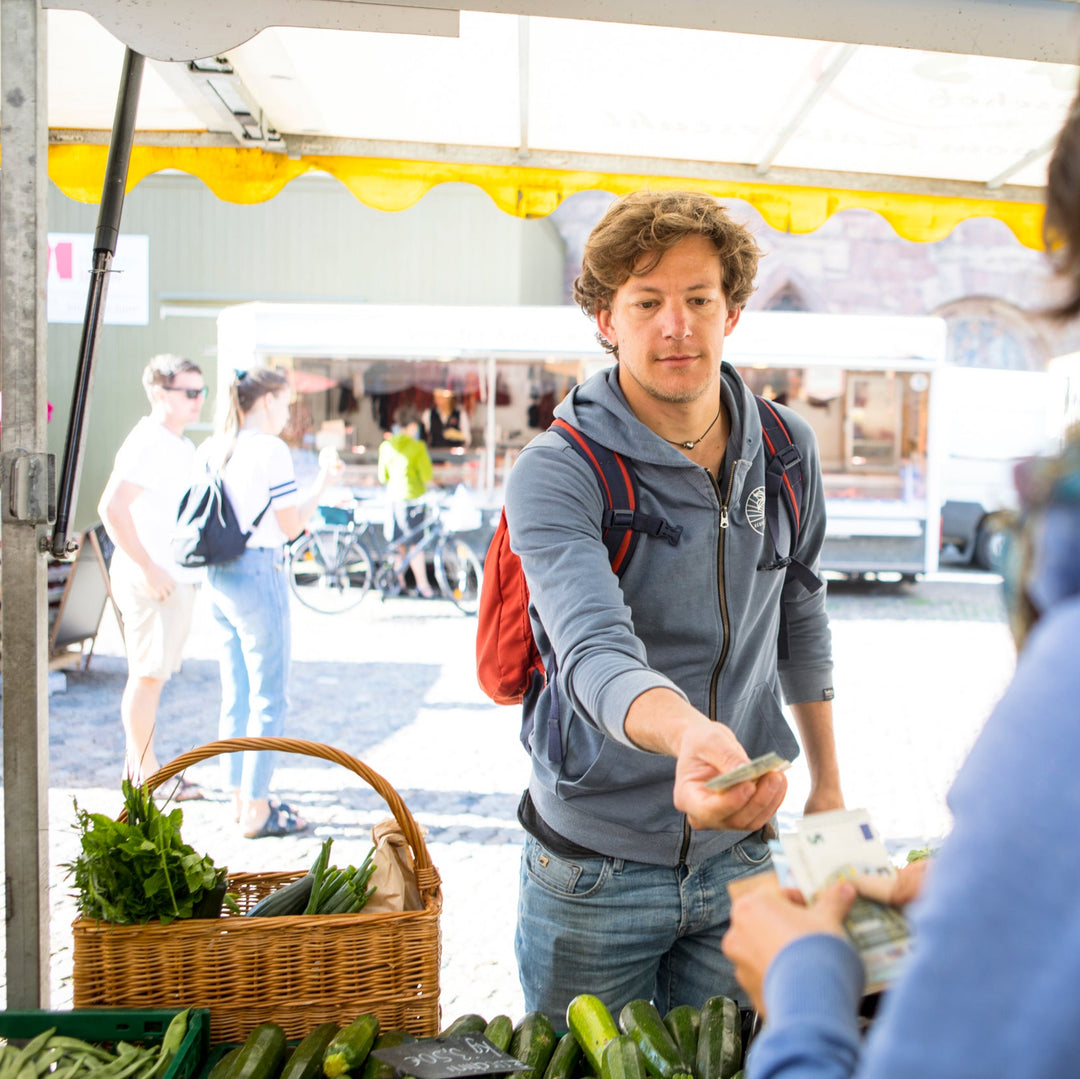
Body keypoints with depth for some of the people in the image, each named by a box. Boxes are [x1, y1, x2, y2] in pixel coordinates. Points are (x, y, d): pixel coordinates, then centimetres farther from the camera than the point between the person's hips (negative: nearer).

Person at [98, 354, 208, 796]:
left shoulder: (184, 447, 16)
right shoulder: (145, 444, -15)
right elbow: (112, 508, -24)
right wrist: (147, 568, -22)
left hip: (179, 576, 9)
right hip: (150, 579, -9)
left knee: (153, 674, 14)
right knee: (148, 674, -3)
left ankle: (138, 765, 23)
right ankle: (144, 770, 6)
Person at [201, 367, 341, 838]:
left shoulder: (211, 449, 9)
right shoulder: (270, 450, -13)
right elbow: (291, 526, -12)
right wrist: (323, 481, 0)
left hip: (217, 577, 8)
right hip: (258, 574, -8)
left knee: (235, 694, 15)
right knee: (269, 697, 1)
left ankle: (241, 796, 24)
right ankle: (256, 810, 5)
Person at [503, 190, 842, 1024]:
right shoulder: (555, 472, -16)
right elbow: (593, 649, -32)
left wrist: (827, 778, 17)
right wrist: (689, 734, -52)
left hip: (741, 852, 4)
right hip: (596, 865, -3)